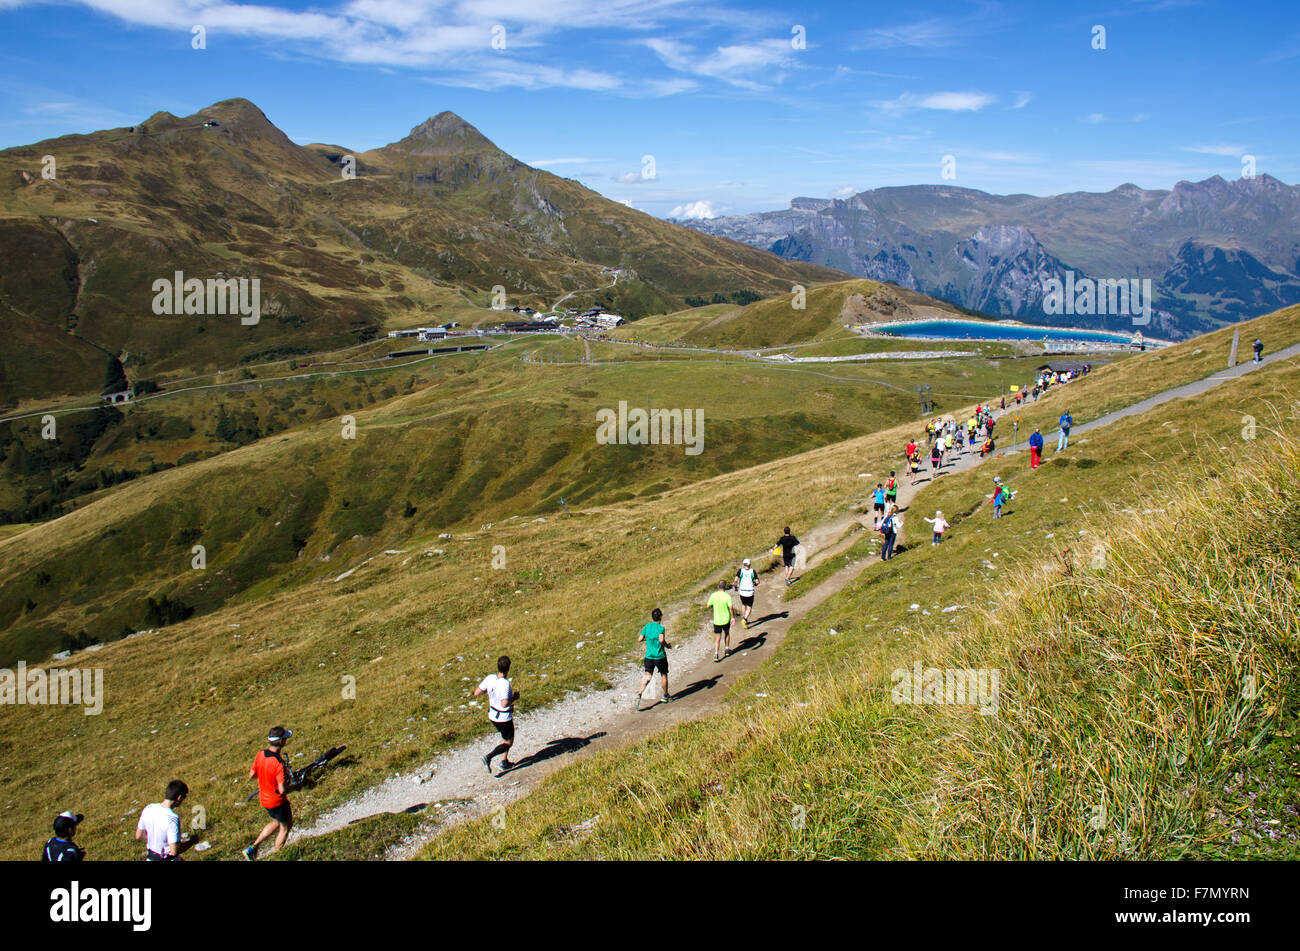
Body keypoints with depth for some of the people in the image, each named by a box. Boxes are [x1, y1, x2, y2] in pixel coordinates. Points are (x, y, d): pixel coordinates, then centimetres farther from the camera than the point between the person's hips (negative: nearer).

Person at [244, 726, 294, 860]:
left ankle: (252, 848, 28)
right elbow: (282, 790, -32)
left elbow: (251, 775, 3)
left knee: (276, 822, 29)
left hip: (264, 798, 7)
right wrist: (290, 781, -13)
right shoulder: (279, 763, -33)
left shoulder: (260, 754, -11)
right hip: (278, 802, -7)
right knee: (286, 827, 18)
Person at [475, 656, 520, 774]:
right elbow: (504, 704, -37)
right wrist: (514, 697, -20)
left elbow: (476, 693, -5)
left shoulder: (490, 678, -12)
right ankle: (489, 757, -4)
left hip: (492, 715, 7)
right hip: (504, 718, -7)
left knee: (507, 737, 27)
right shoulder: (505, 684, -31)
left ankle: (504, 762, 32)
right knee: (508, 743, 12)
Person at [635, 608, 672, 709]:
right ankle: (665, 696, 29)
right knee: (664, 675, 15)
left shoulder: (647, 626, 2)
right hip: (660, 656, -4)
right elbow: (661, 640, -28)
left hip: (648, 656, 4)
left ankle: (639, 693, -16)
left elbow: (639, 639, 3)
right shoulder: (660, 628, -14)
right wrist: (667, 645, -10)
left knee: (647, 677, 5)